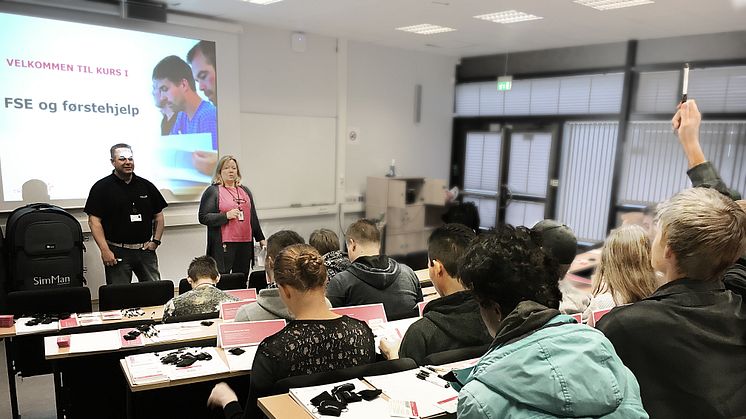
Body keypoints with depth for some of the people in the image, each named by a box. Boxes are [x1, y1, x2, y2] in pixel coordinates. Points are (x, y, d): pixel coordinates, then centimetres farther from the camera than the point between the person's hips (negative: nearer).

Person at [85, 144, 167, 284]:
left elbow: (158, 216, 14)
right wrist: (105, 250, -14)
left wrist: (156, 240, 2)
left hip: (145, 250, 3)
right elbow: (94, 220, -6)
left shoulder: (146, 186, 10)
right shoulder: (101, 187, -1)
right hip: (117, 252, -3)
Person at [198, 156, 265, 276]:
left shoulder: (245, 191, 18)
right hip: (223, 245, -5)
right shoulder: (212, 191, 1)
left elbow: (253, 217, 22)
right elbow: (203, 217, -6)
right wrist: (226, 216, -16)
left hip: (245, 244, 5)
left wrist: (260, 239, 20)